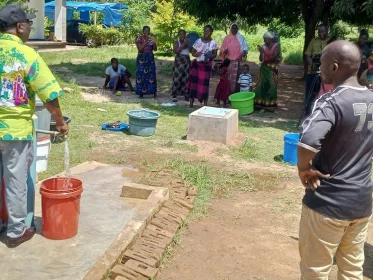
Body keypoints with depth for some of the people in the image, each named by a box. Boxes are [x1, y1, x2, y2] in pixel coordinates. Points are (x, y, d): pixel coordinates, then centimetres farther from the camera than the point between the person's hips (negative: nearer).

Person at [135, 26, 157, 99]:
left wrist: (154, 43, -14)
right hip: (142, 59, -3)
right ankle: (141, 93, 3)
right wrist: (146, 42, -18)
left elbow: (155, 49, 4)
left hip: (150, 58, 3)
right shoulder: (139, 39, -1)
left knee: (151, 74, -1)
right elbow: (140, 49, -13)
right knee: (141, 75, -3)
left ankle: (154, 92, 2)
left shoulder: (151, 38, 9)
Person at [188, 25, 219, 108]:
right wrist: (196, 54, -16)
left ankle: (205, 104, 6)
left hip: (207, 65, -2)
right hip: (196, 64, 2)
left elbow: (215, 54, -3)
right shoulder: (198, 41, 4)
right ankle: (191, 102, 5)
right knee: (193, 82, -1)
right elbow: (192, 52, 6)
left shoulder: (213, 43, -1)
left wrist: (210, 56, -25)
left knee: (204, 83, -3)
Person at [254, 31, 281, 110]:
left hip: (272, 68, -4)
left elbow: (273, 57, -17)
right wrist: (261, 52, -13)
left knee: (271, 85, -5)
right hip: (264, 68, 4)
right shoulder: (264, 46, 4)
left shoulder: (276, 45, -6)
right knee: (261, 84, 2)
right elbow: (261, 59, 4)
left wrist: (264, 52, -20)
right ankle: (261, 102, 9)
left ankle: (271, 103, 2)